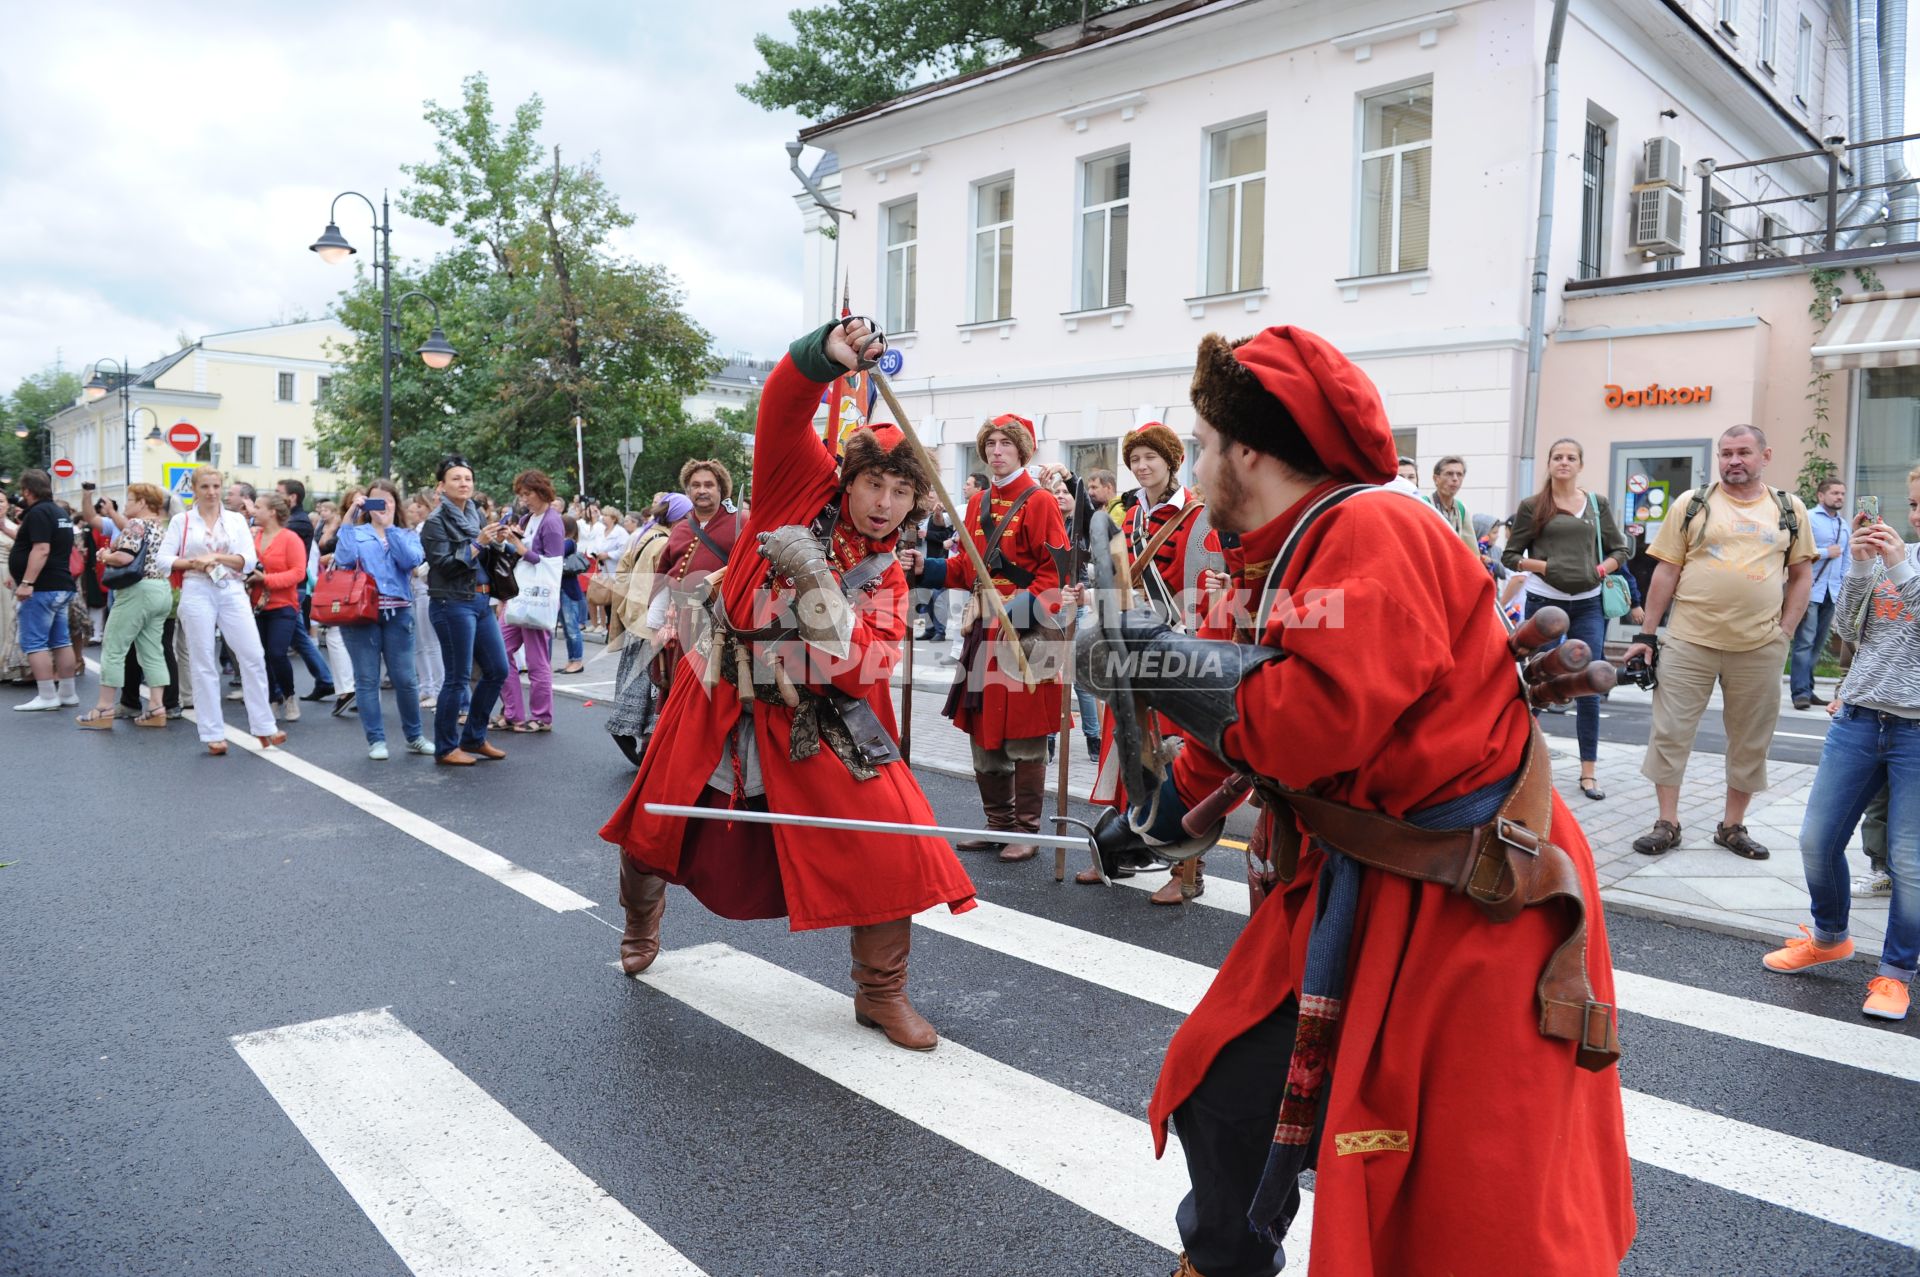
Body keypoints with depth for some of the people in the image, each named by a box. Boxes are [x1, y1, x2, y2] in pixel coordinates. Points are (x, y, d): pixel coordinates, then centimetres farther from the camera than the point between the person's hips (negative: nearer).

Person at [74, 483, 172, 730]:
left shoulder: (136, 524, -10)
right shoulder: (161, 527, 16)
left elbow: (124, 557, -22)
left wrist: (105, 556, -2)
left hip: (138, 590, -8)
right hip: (163, 591, 9)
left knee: (113, 650, -1)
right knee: (153, 651, 8)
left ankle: (104, 711, 2)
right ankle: (156, 709, 5)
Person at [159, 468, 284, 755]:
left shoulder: (236, 519, 9)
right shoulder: (181, 520, 6)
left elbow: (250, 560, 1)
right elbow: (164, 560, 1)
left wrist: (217, 557, -11)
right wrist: (194, 563, -11)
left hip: (232, 593, 1)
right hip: (197, 594, -1)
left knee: (253, 657, -4)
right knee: (204, 664, 2)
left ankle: (263, 727, 5)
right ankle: (213, 734, 6)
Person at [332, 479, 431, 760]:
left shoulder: (408, 535, 13)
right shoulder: (356, 533, 11)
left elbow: (412, 560, -8)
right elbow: (343, 559, -9)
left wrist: (390, 528, -10)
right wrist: (351, 518, -5)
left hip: (398, 614, 0)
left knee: (405, 679, 0)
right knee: (367, 679, 1)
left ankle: (414, 737, 15)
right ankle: (375, 740, 9)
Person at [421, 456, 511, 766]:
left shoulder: (474, 514, 12)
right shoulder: (436, 521, -8)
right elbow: (444, 564, -17)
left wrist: (495, 542, -2)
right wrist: (478, 543, -19)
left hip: (481, 601, 8)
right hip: (452, 604, -8)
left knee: (497, 670, 10)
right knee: (458, 678, -3)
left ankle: (474, 738, 23)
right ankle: (445, 749, 9)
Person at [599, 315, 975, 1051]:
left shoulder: (886, 579, -3)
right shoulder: (804, 489, -7)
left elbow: (864, 671, -18)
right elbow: (784, 406, -22)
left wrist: (820, 587, -28)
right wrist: (828, 354, -40)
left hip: (818, 726, 1)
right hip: (719, 704, -1)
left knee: (890, 840, -10)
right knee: (659, 826, 16)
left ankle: (881, 992, 12)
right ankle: (642, 923, 52)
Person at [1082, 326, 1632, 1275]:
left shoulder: (1372, 534, -22)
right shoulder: (1278, 564, 7)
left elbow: (1321, 716, -33)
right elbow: (1243, 716, 21)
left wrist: (1158, 660, -20)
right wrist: (1162, 812, 32)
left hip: (1473, 910, -9)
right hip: (1353, 890, 9)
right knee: (1228, 1098, 17)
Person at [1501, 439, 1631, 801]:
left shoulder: (1597, 504, 9)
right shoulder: (1532, 506, 2)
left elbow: (1619, 550, 14)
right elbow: (1510, 556, 2)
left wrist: (1600, 570, -4)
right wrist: (1545, 567, -13)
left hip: (1588, 605, 2)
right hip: (1544, 603, -2)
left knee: (1588, 689, 2)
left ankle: (1588, 773, 9)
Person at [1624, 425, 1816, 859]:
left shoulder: (1790, 510, 7)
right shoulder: (1692, 504, 2)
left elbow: (1801, 574, 11)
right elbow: (1666, 571, 1)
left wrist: (1785, 632, 0)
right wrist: (1646, 634, -2)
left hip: (1759, 648, 2)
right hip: (1689, 642, -1)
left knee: (1750, 741, 10)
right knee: (1670, 732, 0)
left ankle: (1733, 826, 24)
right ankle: (1667, 824, 12)